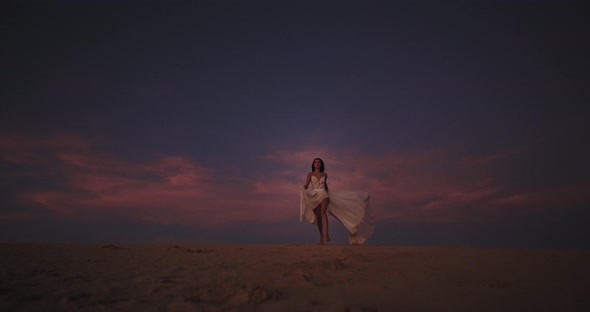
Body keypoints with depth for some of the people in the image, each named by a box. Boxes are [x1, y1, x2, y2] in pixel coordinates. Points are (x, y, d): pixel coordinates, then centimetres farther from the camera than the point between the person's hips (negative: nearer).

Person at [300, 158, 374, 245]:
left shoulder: (325, 174, 14)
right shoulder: (310, 174, 8)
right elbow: (306, 186, -2)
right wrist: (303, 187, -23)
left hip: (324, 195, 0)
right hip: (314, 196, 0)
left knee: (323, 212, -27)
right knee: (318, 217, 1)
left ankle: (326, 234, -39)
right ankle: (321, 236, 18)